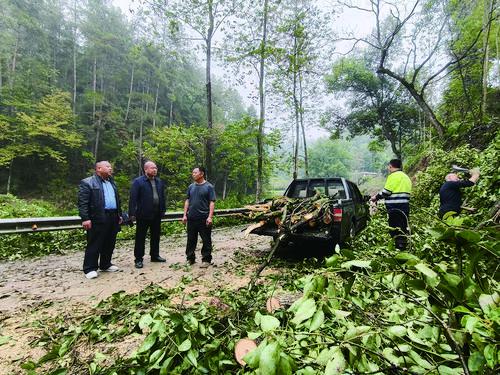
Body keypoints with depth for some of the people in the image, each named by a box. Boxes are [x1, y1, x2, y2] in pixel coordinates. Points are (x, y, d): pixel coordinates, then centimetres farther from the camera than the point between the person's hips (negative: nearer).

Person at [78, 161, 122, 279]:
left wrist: (119, 215, 17)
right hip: (97, 219, -7)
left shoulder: (112, 183, 19)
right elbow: (82, 202, -11)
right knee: (94, 245, 0)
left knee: (109, 244, 13)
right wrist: (85, 218, -17)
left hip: (113, 218, 7)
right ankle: (90, 269, 11)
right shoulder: (87, 182, -4)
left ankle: (106, 265, 26)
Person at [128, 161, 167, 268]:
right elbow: (133, 198, -11)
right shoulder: (138, 181, -7)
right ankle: (138, 259, 14)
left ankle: (155, 255, 28)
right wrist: (132, 213, -15)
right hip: (143, 215, -5)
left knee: (155, 236, 14)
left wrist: (163, 210, 9)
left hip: (157, 214, 5)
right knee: (140, 237, 4)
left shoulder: (160, 182, 10)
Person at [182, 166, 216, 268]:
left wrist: (210, 217, -14)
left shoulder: (209, 186, -3)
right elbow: (187, 201, 14)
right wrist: (185, 215, 7)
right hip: (191, 218, 5)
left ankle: (206, 260, 15)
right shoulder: (191, 187, 11)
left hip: (204, 218, -4)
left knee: (206, 240, 3)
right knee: (191, 240, 12)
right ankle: (190, 258, 25)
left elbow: (212, 202, -6)